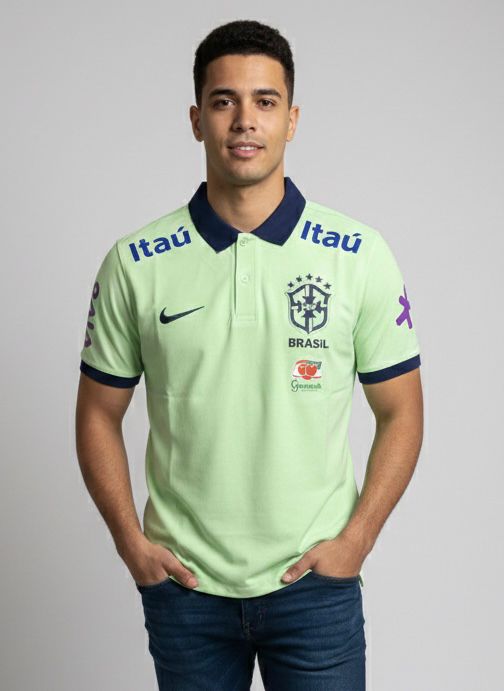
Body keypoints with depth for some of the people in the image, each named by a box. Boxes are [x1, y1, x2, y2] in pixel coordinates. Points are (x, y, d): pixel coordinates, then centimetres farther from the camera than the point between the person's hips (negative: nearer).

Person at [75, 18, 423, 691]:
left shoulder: (361, 256, -4)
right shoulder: (135, 263, -3)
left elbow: (400, 413, 2)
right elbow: (99, 413, 5)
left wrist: (356, 539, -7)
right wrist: (130, 541, -3)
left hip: (315, 583, 0)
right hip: (182, 585, 1)